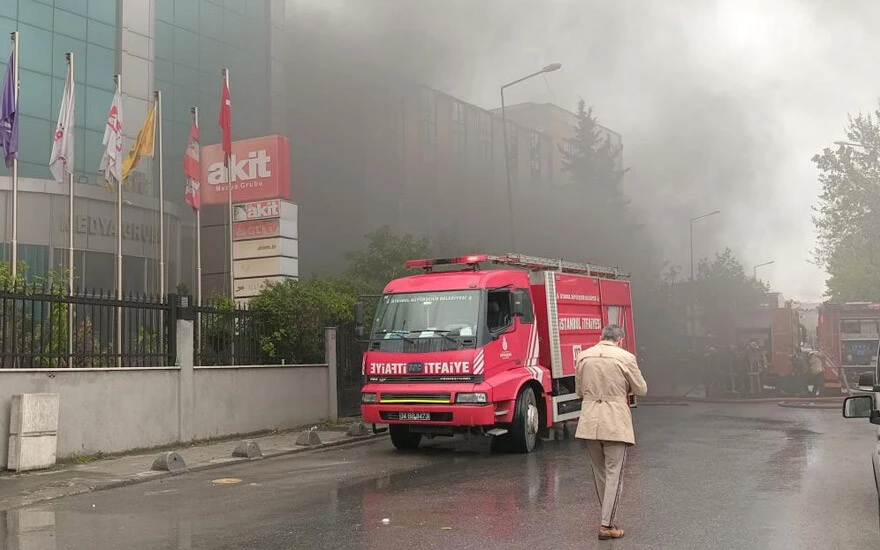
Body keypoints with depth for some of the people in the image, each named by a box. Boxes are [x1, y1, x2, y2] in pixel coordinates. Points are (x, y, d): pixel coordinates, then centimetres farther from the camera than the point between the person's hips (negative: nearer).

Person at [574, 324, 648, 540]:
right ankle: (606, 525, 0)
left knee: (599, 473, 16)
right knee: (613, 473, 2)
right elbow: (641, 389, 0)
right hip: (615, 421, -4)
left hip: (590, 421, 4)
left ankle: (608, 517, 27)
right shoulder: (625, 357, -9)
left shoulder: (584, 356, 3)